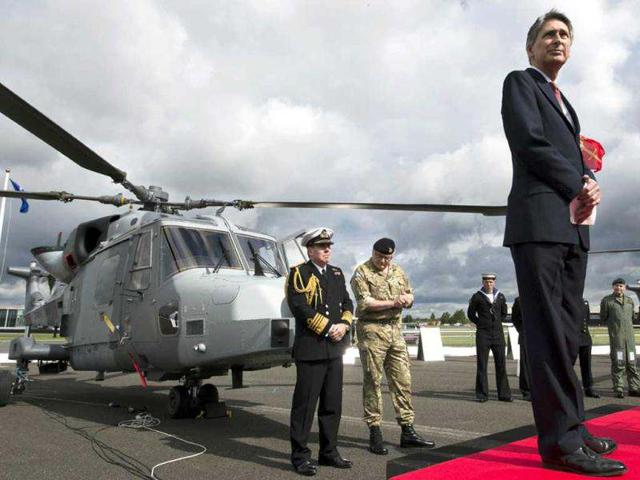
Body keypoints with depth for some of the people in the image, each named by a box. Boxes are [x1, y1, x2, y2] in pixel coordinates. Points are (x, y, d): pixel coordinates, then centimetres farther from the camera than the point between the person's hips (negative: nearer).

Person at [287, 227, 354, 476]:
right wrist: (328, 328, -14)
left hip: (335, 349, 7)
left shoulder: (337, 273, 16)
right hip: (310, 349, -7)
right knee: (305, 404, 0)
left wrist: (343, 325, -5)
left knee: (333, 404, 13)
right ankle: (300, 456, 12)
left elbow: (348, 303, 15)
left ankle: (329, 452, 26)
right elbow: (300, 307, -16)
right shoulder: (299, 273, -5)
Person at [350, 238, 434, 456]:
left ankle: (407, 431, 16)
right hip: (371, 331, -6)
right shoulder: (361, 273, -4)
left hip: (395, 330, 6)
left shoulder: (398, 272, 14)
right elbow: (365, 302, -14)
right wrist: (392, 302, -16)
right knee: (373, 382, 0)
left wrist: (406, 299, -5)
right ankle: (374, 433, 9)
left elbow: (410, 296, 19)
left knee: (403, 380, 7)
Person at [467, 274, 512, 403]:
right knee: (482, 365, -1)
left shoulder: (500, 297, 9)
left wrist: (497, 323, 12)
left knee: (501, 364, 4)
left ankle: (504, 394, 12)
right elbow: (470, 314, 8)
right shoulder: (477, 297, -1)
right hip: (483, 335, -3)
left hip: (498, 334, 3)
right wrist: (481, 324, 4)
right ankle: (482, 394, 5)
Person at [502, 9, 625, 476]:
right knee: (549, 331, -11)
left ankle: (572, 427, 13)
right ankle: (561, 440, -8)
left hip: (571, 223, 8)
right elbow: (531, 143, -9)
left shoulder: (563, 101, 31)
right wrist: (580, 186, -4)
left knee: (567, 332, 7)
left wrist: (589, 184, 1)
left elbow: (575, 159, 23)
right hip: (539, 219, -8)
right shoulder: (520, 83, 7)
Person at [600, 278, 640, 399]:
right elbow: (603, 319, 8)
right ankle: (618, 389, 0)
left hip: (629, 335, 4)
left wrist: (628, 326, 15)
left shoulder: (630, 300, 13)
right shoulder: (606, 300, 2)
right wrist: (613, 325, 9)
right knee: (618, 363, -5)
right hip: (615, 336, -4)